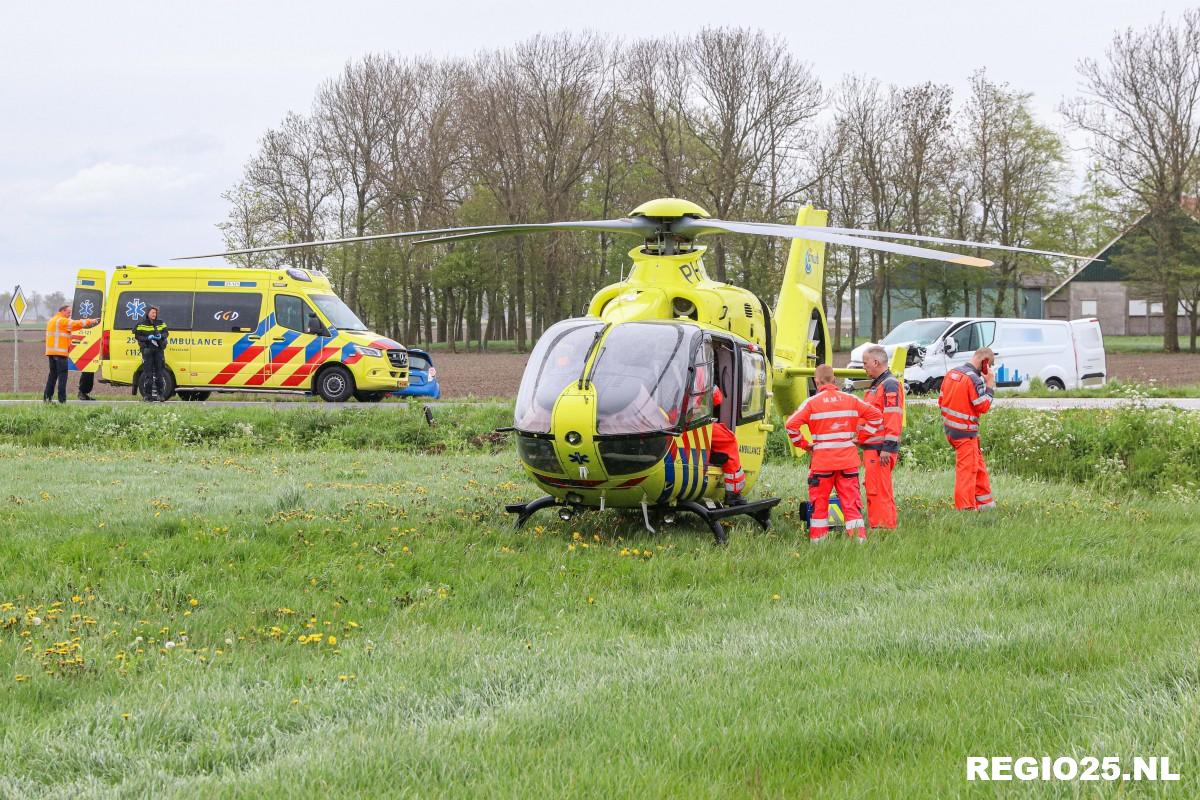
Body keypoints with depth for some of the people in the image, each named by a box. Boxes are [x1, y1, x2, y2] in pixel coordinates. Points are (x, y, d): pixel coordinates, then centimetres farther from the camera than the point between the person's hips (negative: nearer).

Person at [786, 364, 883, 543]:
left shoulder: (812, 403, -6)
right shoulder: (850, 400, 4)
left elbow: (791, 425, -13)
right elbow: (876, 415, 4)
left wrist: (803, 444, -1)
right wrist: (860, 438, 8)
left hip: (822, 460, -2)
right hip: (848, 459, 2)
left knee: (819, 501, 8)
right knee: (851, 499, 5)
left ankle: (817, 539, 9)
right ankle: (859, 537, 0)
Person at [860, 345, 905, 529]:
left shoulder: (890, 385, -12)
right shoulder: (876, 385, 21)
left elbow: (893, 419, -20)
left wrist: (887, 448, -24)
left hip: (881, 449, -11)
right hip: (871, 448, 11)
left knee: (879, 491, -11)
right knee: (872, 490, 12)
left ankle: (885, 526, -11)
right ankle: (876, 524, 16)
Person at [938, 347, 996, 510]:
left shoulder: (952, 373, 7)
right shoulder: (974, 379, -19)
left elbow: (941, 400, 12)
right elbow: (983, 406, -18)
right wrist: (990, 384, -12)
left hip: (950, 428, 9)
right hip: (966, 432, -9)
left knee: (979, 464, 19)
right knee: (967, 468, -3)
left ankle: (984, 501, 25)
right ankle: (965, 507, -1)